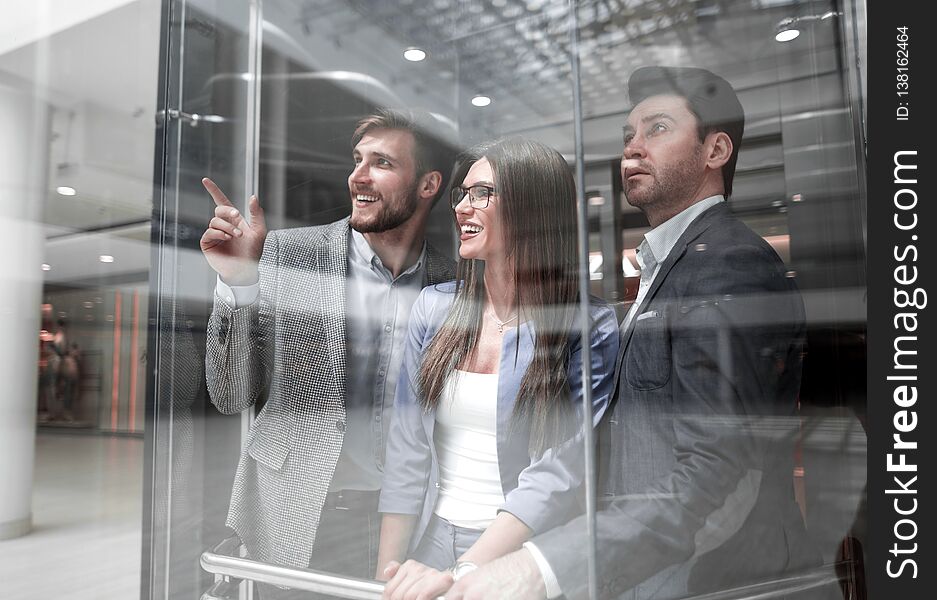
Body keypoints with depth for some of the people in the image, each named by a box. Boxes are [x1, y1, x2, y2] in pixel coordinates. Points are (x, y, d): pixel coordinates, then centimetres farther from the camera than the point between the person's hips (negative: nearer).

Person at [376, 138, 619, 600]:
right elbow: (408, 452, 0)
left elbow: (561, 471, -19)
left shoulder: (591, 328, -13)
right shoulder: (434, 307, -2)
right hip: (433, 540, 3)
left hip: (525, 553, -3)